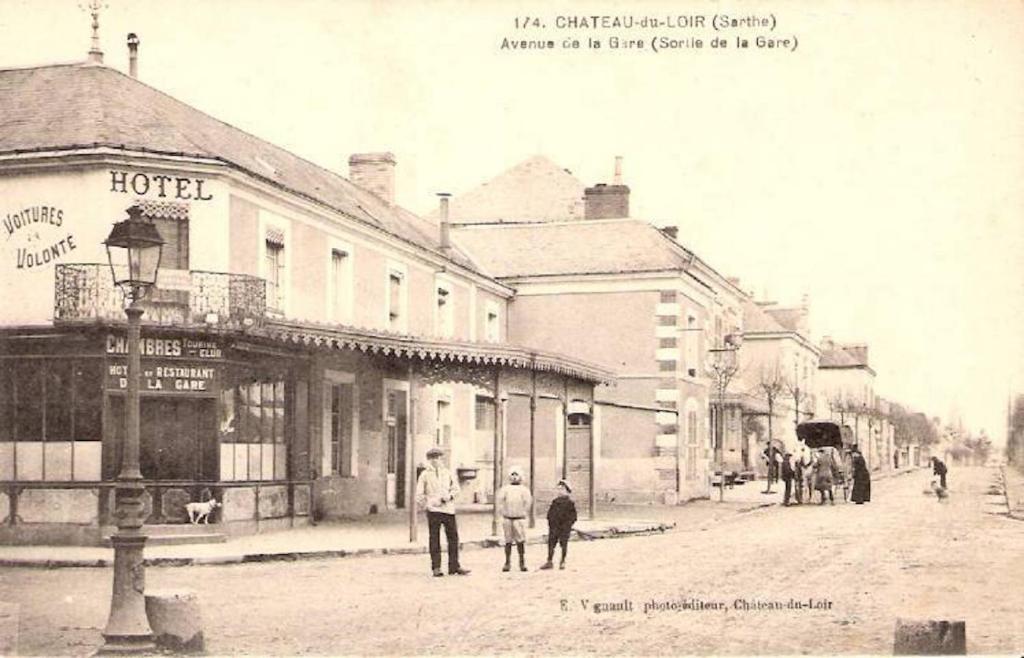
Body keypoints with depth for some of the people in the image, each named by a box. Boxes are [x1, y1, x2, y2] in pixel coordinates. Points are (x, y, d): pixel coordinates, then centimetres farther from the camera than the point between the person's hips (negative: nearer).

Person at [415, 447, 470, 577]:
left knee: (453, 537, 1)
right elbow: (419, 495, 6)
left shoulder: (447, 473, 14)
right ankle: (436, 568, 5)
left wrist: (449, 496, -7)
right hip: (433, 510, -3)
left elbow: (456, 488, 11)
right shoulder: (425, 475, 6)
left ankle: (454, 567, 7)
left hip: (448, 509, 3)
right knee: (434, 539, -1)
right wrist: (426, 505, -4)